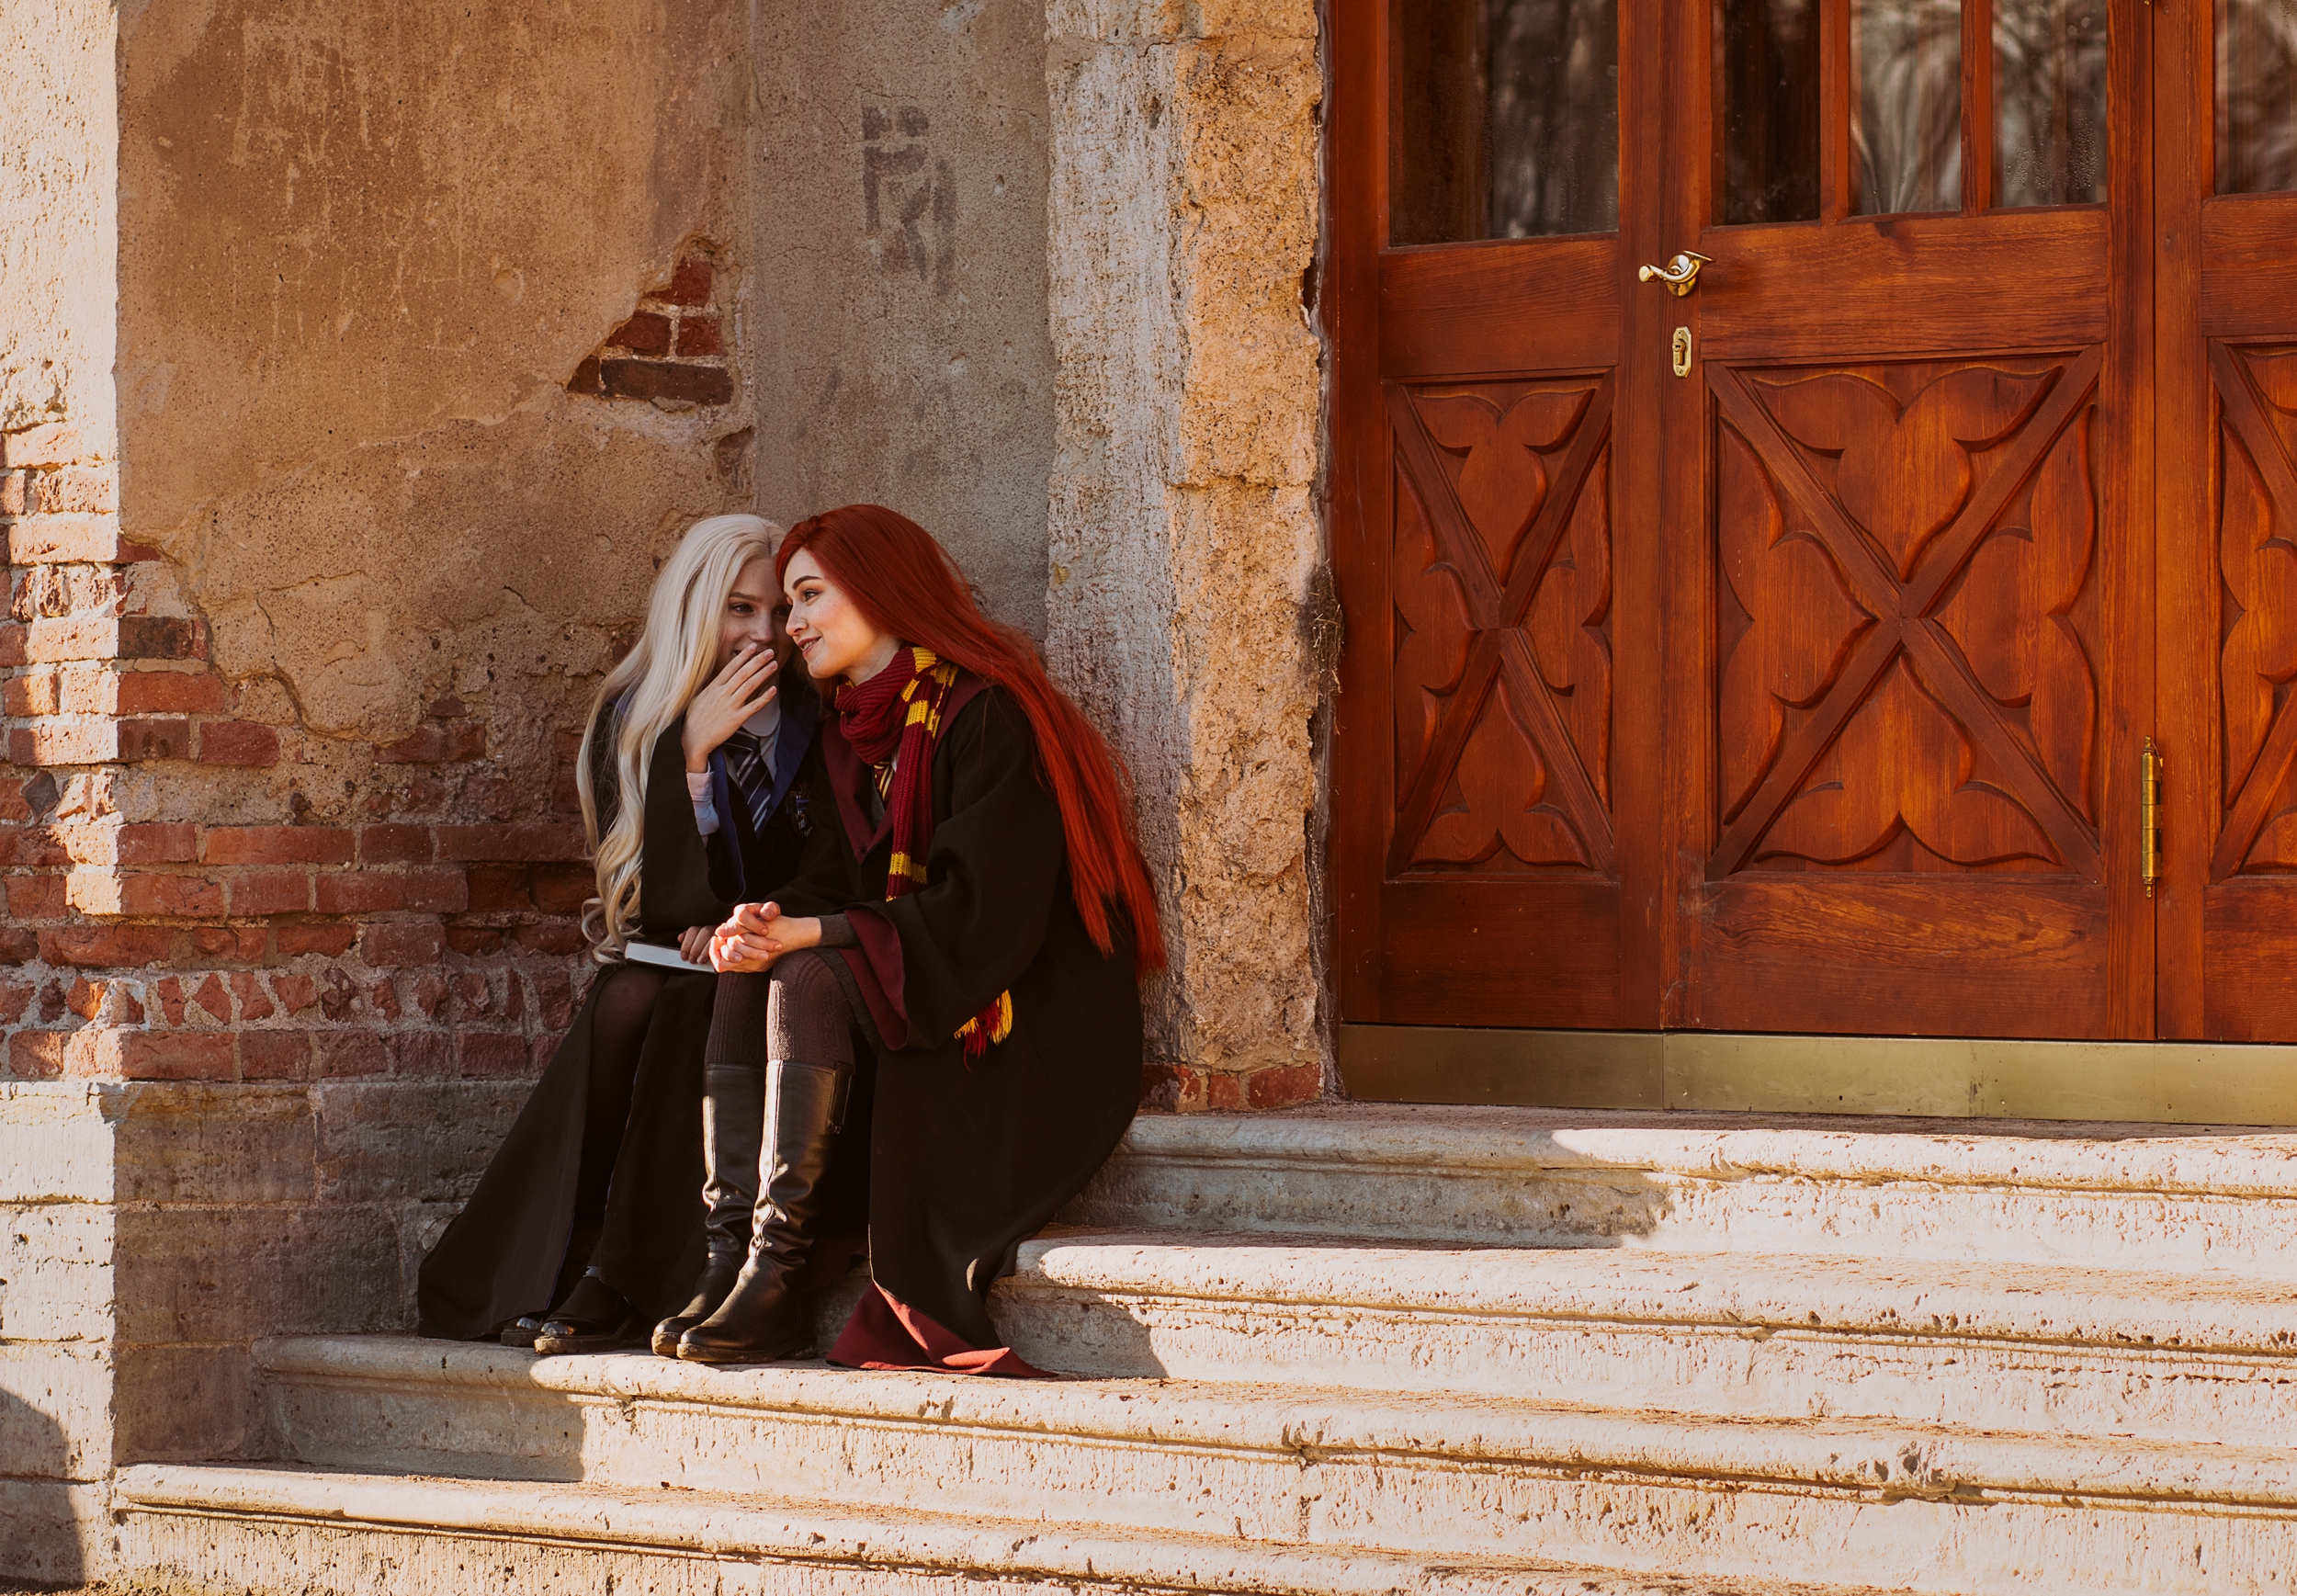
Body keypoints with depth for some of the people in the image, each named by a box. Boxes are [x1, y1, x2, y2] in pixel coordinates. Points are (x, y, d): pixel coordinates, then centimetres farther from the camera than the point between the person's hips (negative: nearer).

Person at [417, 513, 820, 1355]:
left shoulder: (820, 721, -1)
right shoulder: (632, 718, 2)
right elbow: (646, 889, -7)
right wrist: (691, 749, -17)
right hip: (663, 961, 2)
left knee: (687, 1009, -33)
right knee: (623, 1006, -32)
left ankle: (618, 1281, -36)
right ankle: (565, 1266, -33)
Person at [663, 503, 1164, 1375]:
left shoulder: (984, 712, -13)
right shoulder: (851, 733, 14)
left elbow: (980, 903, -21)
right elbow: (831, 886, 11)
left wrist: (808, 935, -23)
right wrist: (767, 924, -13)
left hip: (1030, 1025, -8)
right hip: (903, 995, 8)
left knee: (808, 983, -27)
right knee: (743, 981, -12)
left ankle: (777, 1285, -32)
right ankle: (727, 1260, -22)